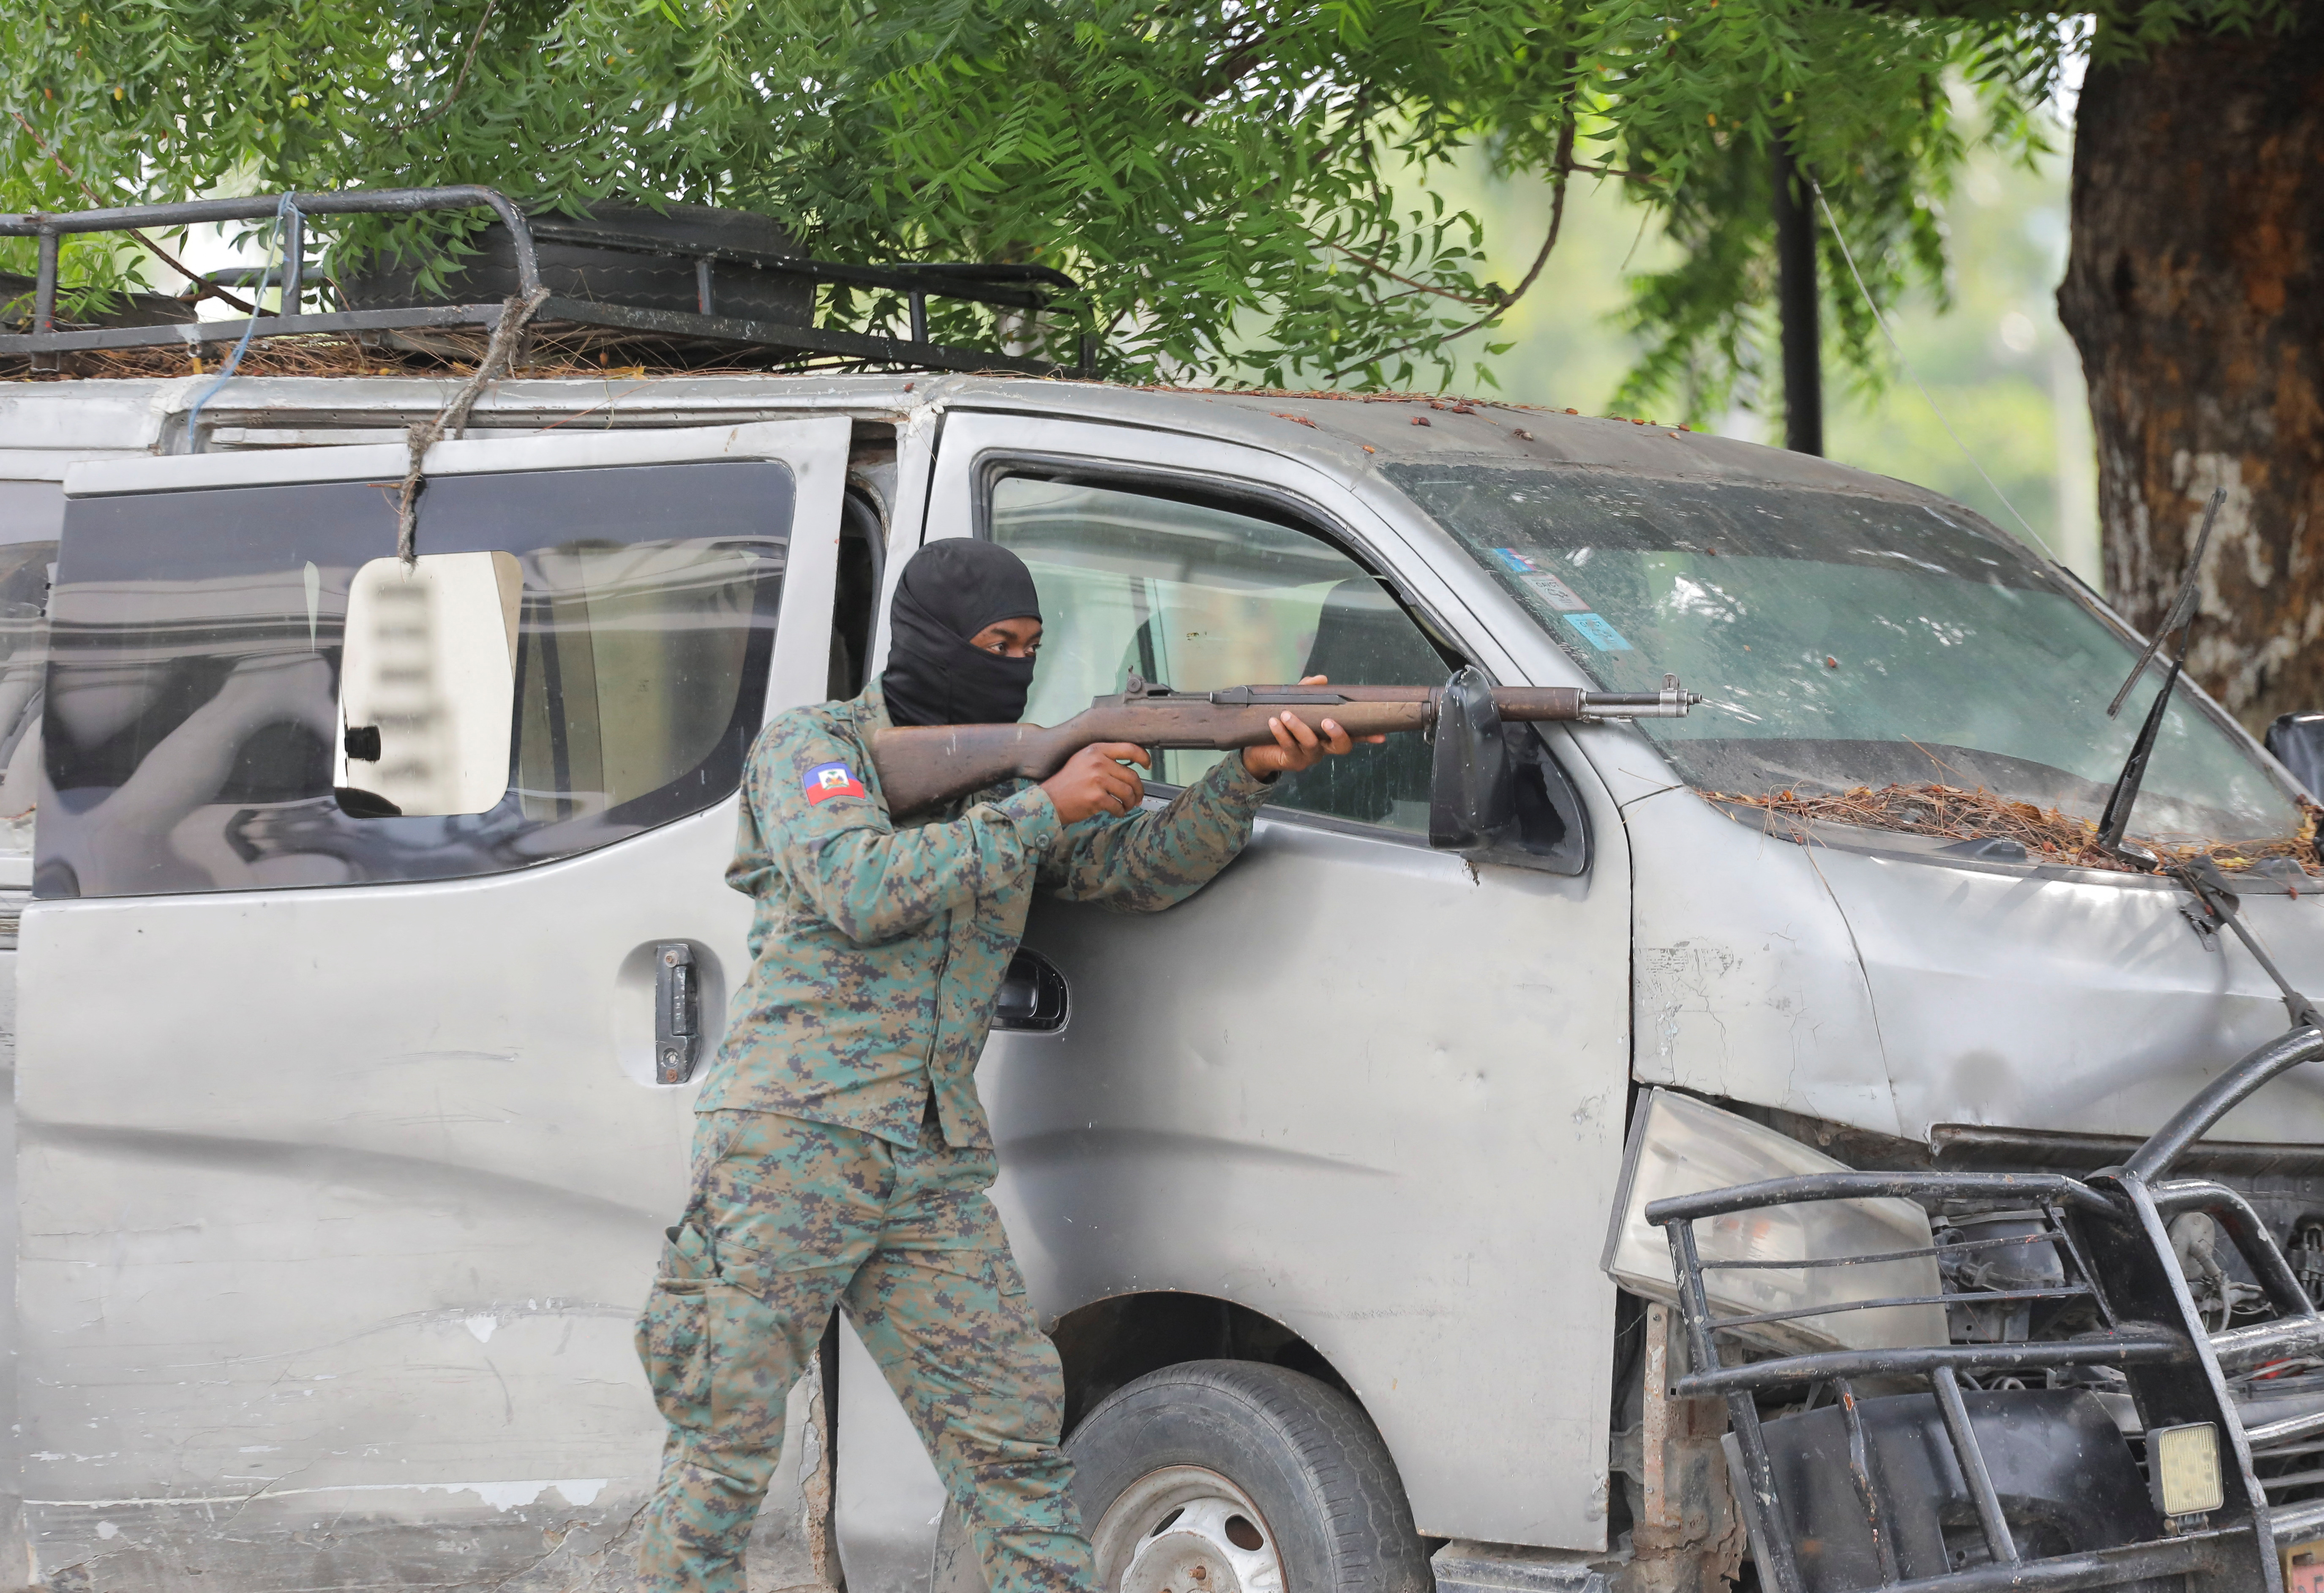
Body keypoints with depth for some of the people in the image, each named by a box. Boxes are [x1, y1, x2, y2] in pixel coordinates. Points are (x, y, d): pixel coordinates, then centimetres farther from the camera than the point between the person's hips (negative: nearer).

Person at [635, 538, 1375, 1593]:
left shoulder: (1009, 785, 19)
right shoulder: (810, 748, 2)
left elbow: (1141, 867, 10)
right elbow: (862, 890, -15)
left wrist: (1251, 774, -8)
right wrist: (1043, 808, -13)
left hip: (934, 1175, 6)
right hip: (791, 1144, -6)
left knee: (1012, 1430, 0)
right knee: (726, 1447, -4)